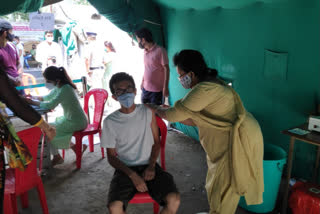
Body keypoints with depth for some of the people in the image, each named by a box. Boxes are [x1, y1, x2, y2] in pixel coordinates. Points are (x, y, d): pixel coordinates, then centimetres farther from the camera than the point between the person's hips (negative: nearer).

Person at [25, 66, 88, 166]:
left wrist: (33, 102, -20)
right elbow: (48, 97, 17)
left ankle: (57, 157, 11)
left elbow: (51, 105, -32)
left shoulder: (65, 89, -24)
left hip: (77, 122, -10)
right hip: (70, 118, 10)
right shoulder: (59, 87, 4)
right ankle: (74, 146, 18)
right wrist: (33, 97, 2)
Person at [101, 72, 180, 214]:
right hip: (125, 169, -1)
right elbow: (111, 157, 0)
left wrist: (151, 166, -8)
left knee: (174, 200, -22)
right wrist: (132, 175, -15)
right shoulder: (110, 122, -4)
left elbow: (156, 142, 9)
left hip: (148, 165, 1)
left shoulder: (148, 112, 1)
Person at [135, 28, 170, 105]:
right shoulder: (145, 52, 8)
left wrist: (165, 87, -19)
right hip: (145, 88, 7)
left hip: (157, 90, -7)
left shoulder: (160, 50, -14)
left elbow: (166, 69, -15)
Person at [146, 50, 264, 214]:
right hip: (230, 140, 10)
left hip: (239, 140, -10)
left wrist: (156, 109, 0)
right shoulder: (209, 84, 9)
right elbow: (196, 121, 12)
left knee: (224, 188, 5)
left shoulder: (204, 89, -24)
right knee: (217, 184, 23)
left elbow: (174, 115, -19)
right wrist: (169, 112, 10)